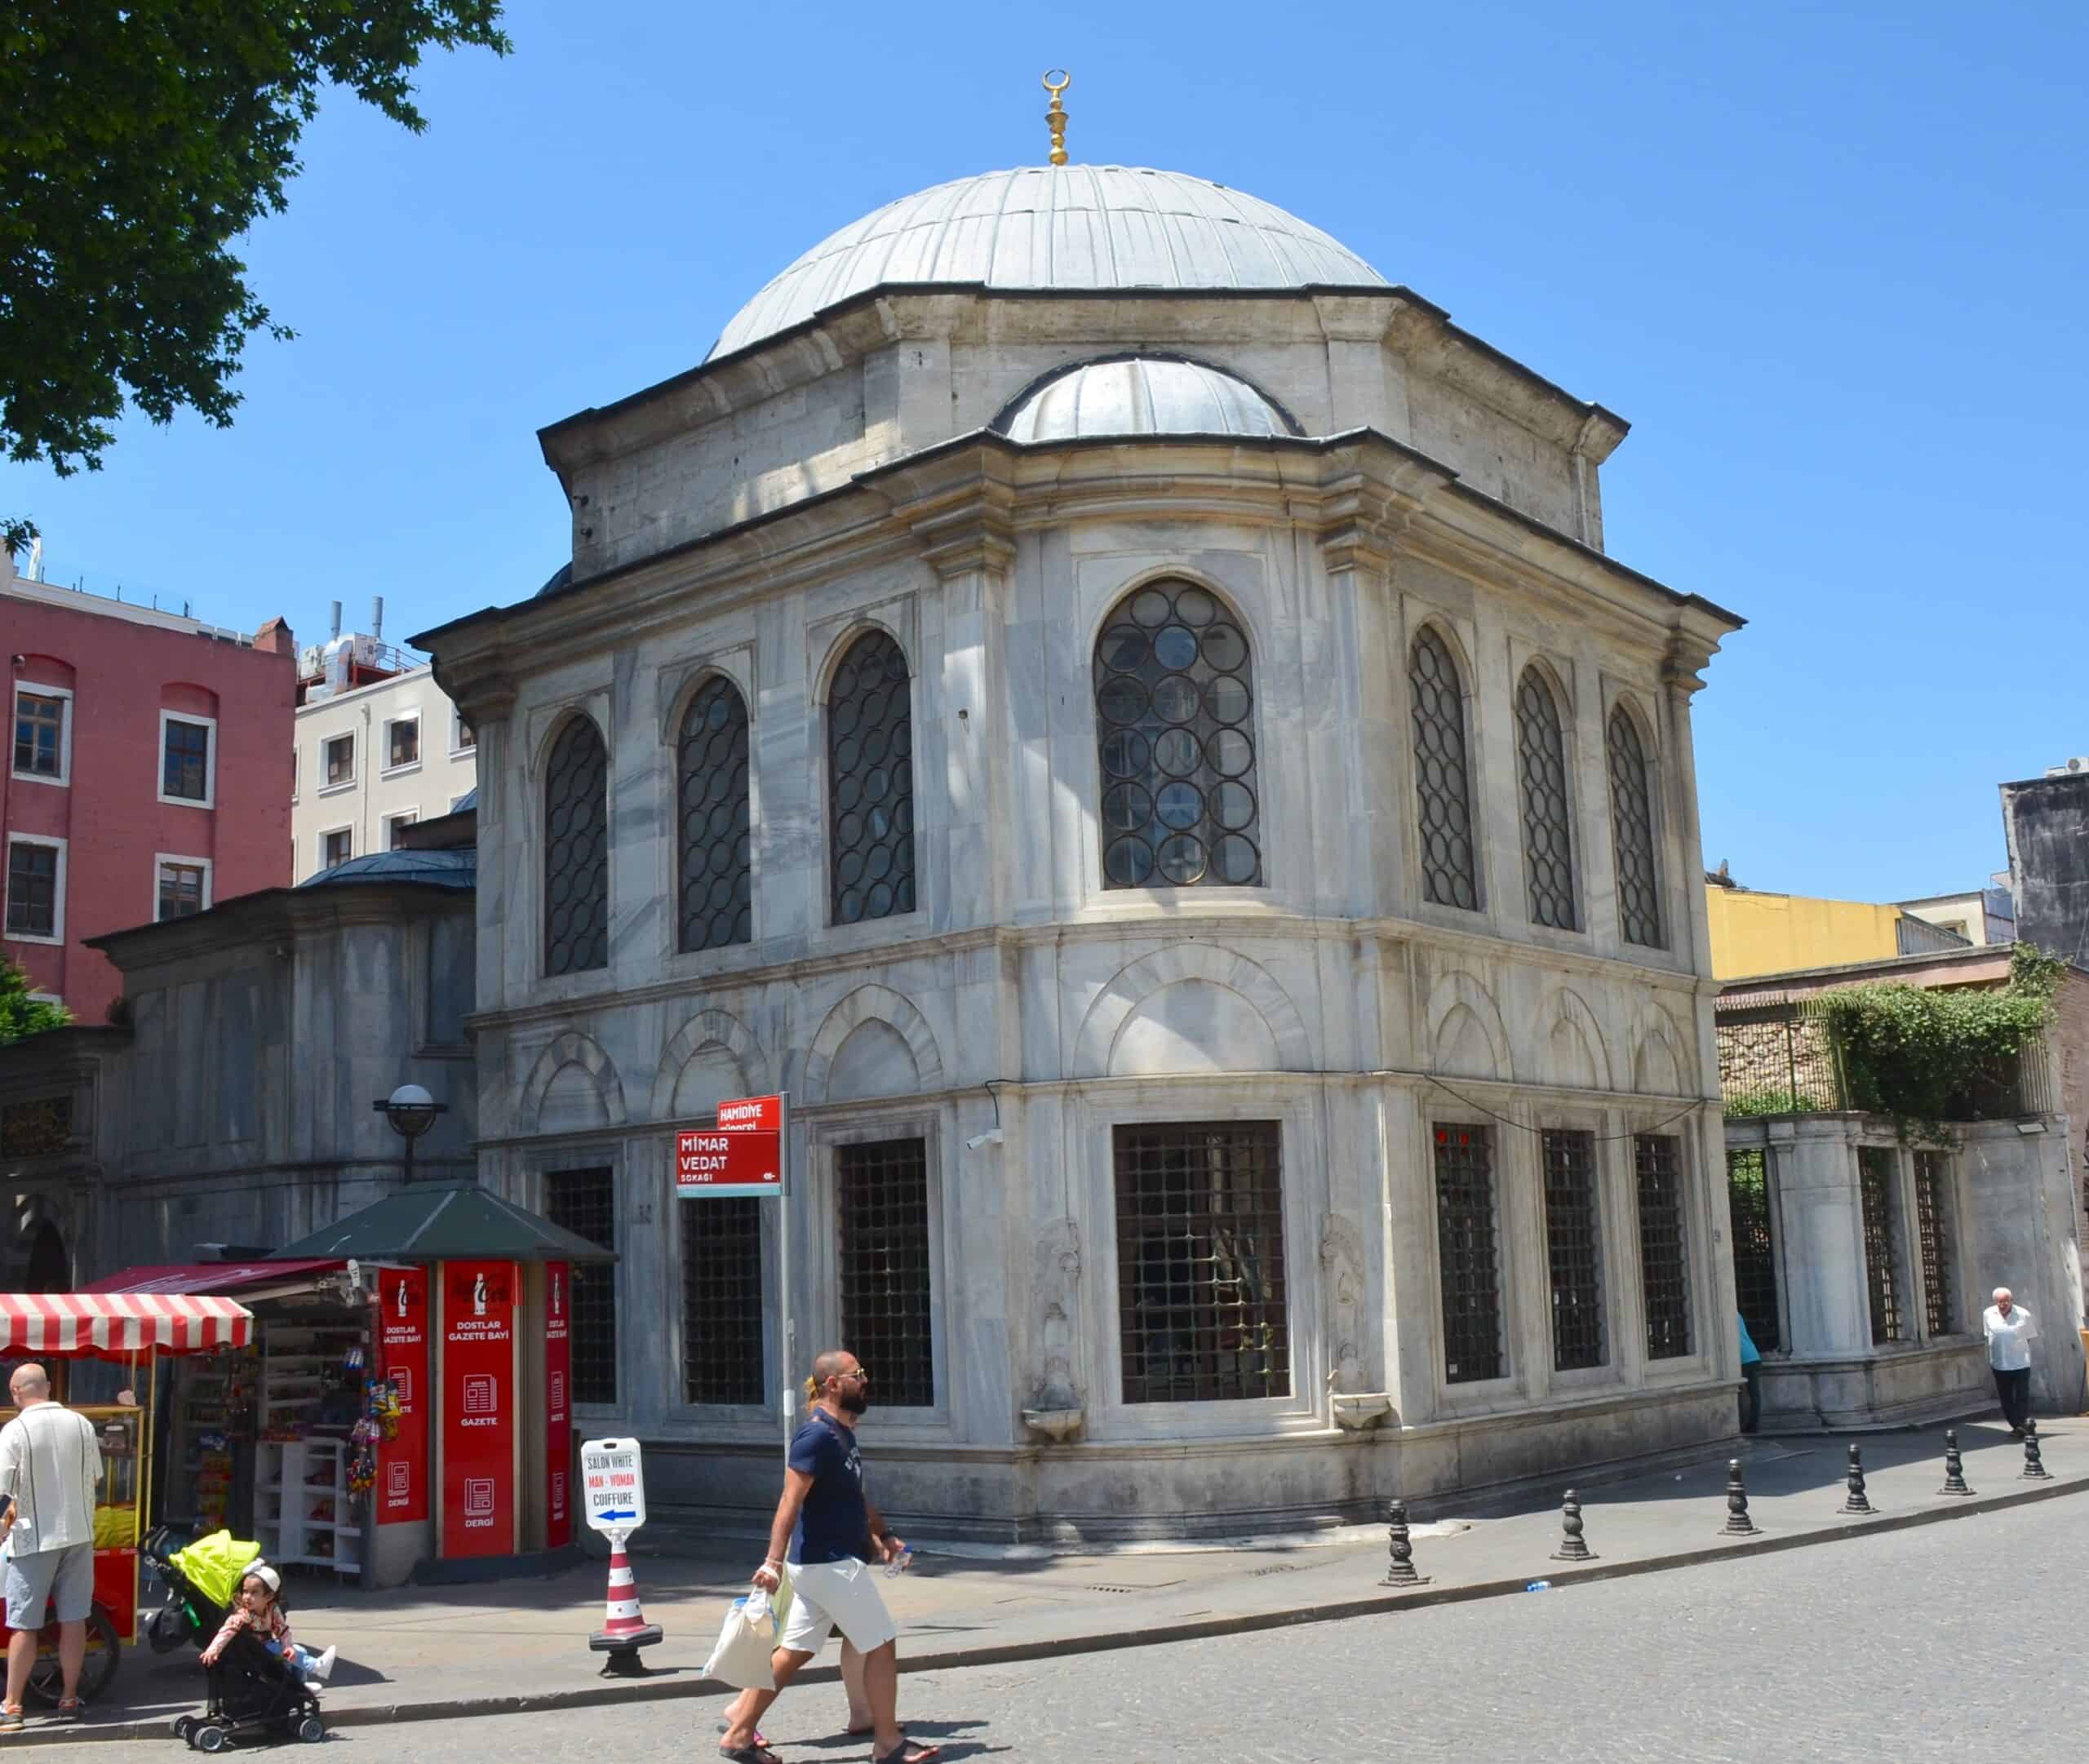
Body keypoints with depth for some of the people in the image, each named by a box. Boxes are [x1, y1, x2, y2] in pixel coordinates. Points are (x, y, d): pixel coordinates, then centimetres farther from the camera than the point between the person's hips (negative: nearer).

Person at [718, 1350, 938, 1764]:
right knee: (881, 1645, -1)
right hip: (830, 1563, -9)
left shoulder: (842, 1433, 13)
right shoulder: (818, 1435, -18)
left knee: (794, 1651, 13)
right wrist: (773, 1562, -28)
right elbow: (790, 1501, -23)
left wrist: (883, 1535, 16)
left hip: (821, 1563, 9)